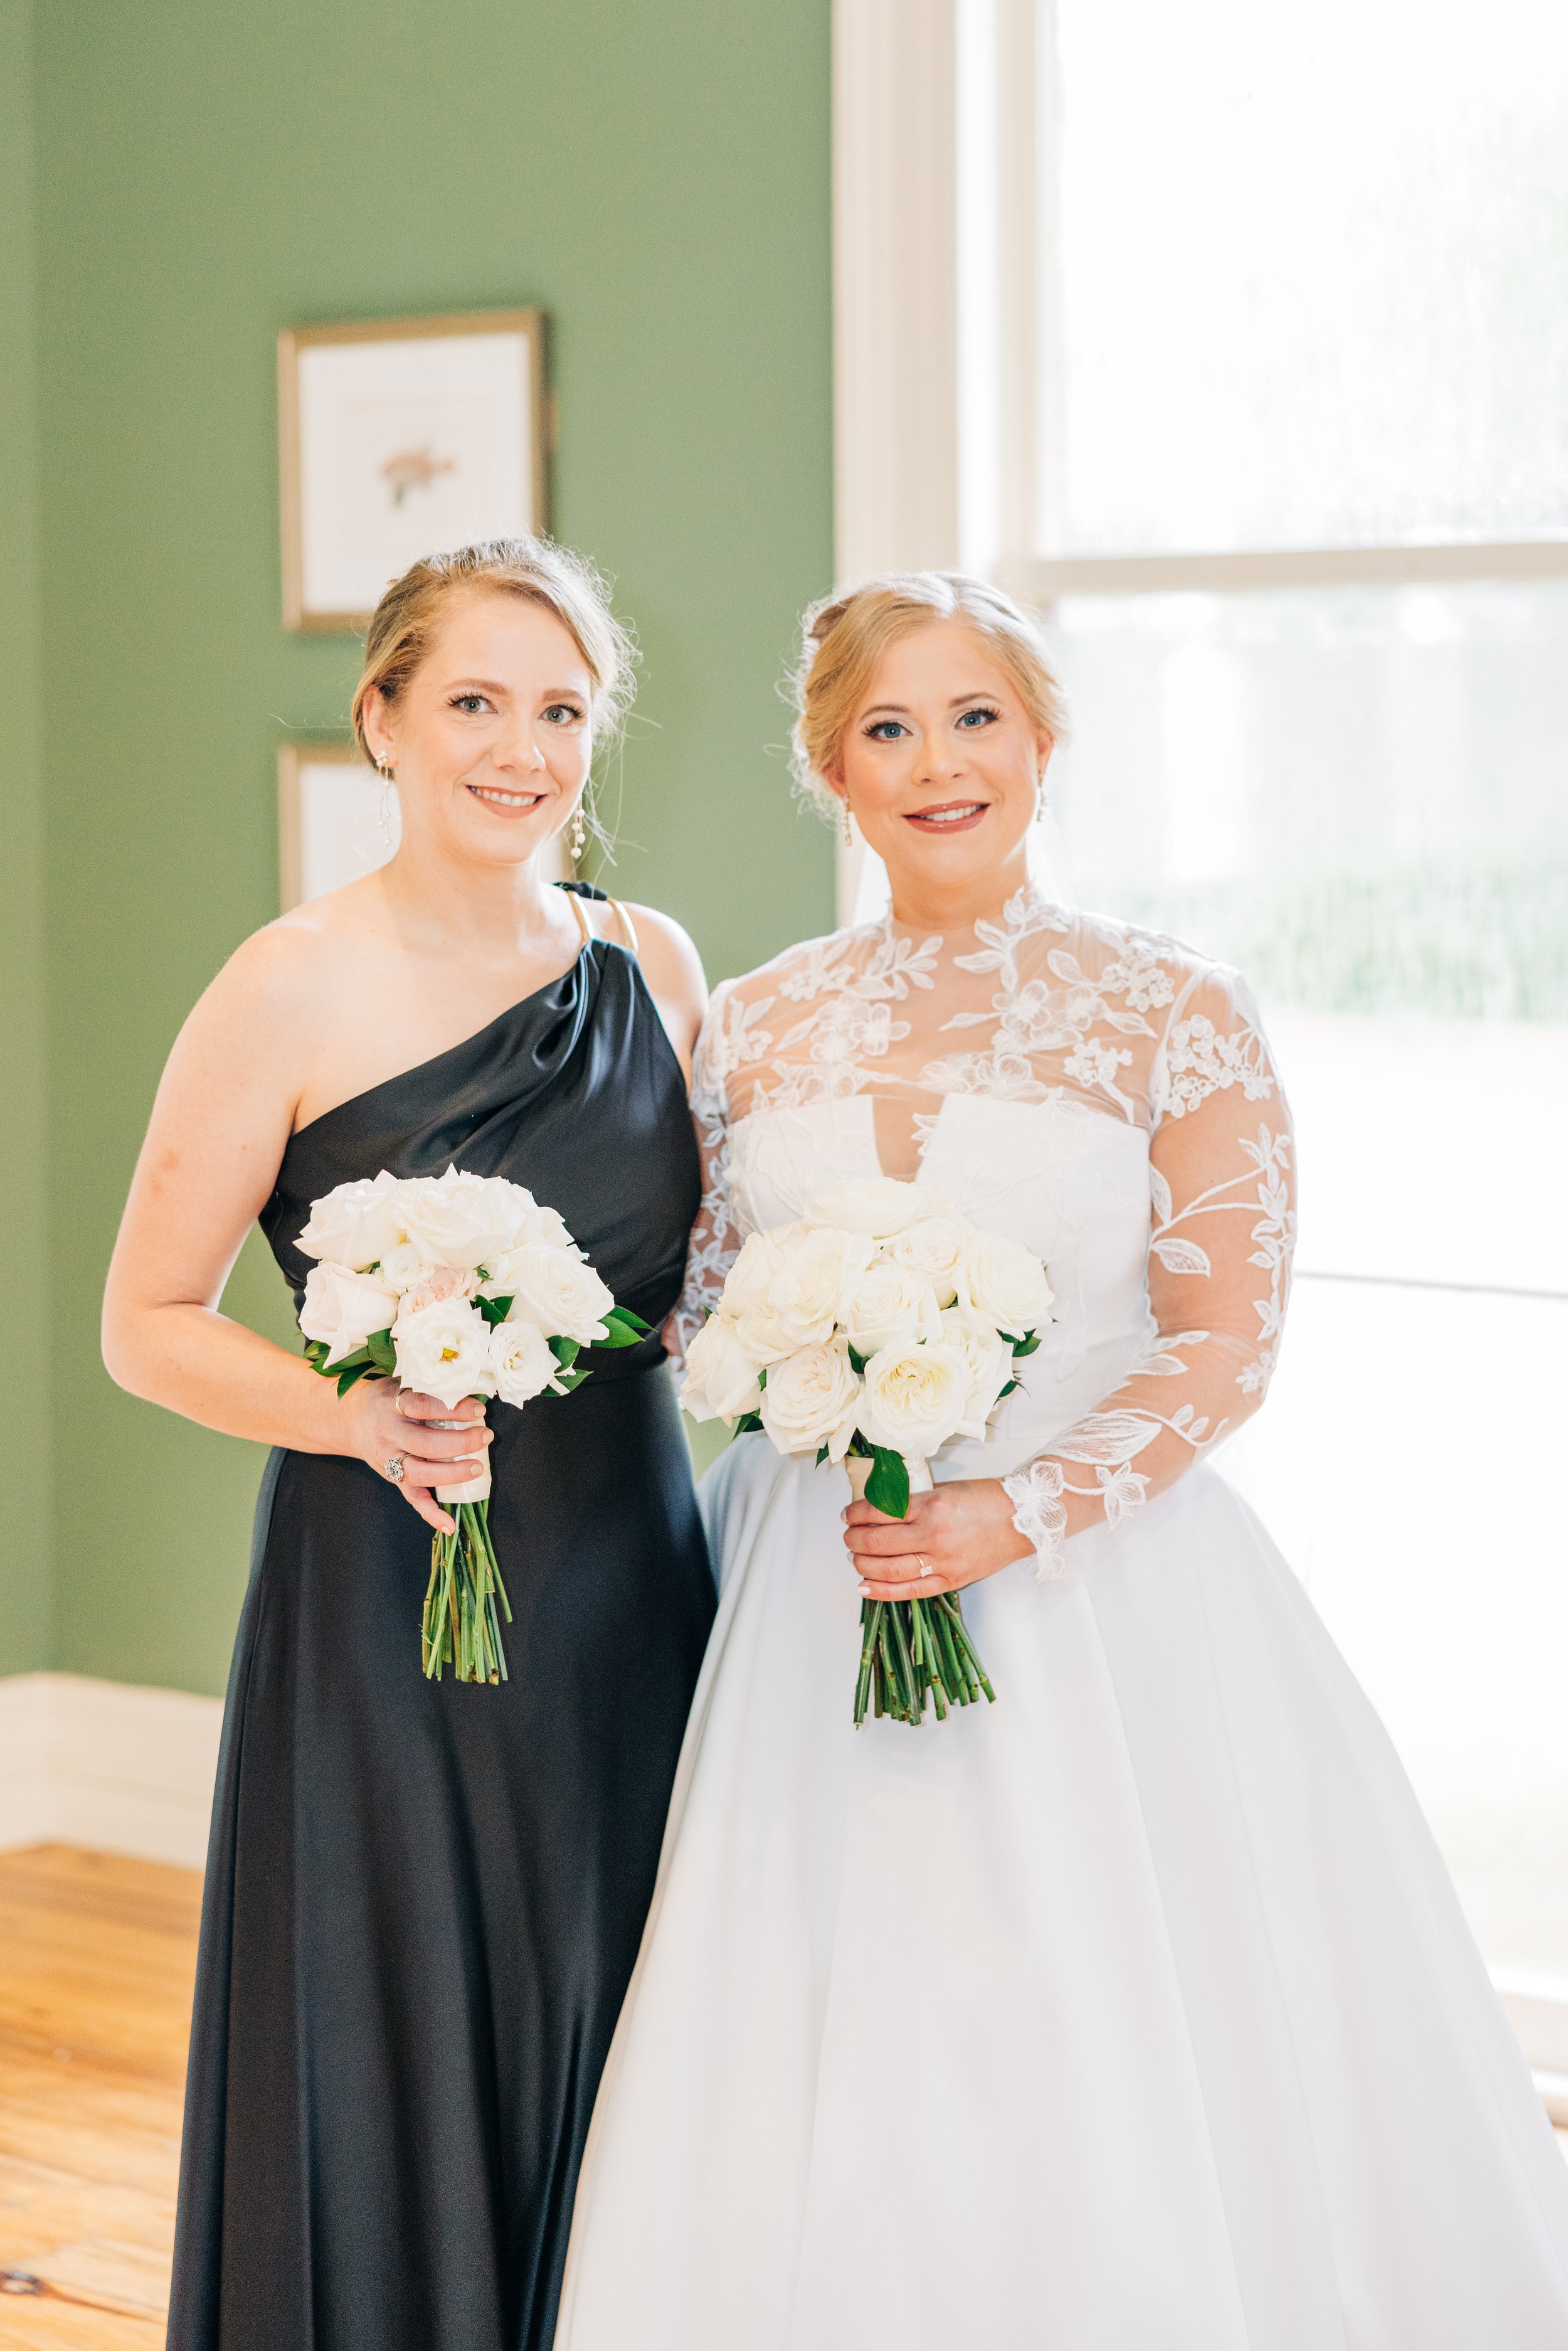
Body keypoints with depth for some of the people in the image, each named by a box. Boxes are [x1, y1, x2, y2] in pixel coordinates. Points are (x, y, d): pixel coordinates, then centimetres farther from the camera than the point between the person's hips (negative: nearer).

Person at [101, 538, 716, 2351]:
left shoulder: (652, 967, 7)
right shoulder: (296, 992, -8)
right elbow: (147, 1323, -5)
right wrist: (357, 1416, -20)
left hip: (630, 1605, 5)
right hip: (386, 1615, -4)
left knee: (615, 2098, 10)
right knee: (390, 2092, 2)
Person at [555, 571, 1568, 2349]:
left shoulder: (1171, 1017, -4)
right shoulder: (758, 1030, 7)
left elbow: (1224, 1346, -7)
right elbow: (703, 1309, 13)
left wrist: (1018, 1513, -18)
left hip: (1092, 1592, -3)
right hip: (809, 1601, 3)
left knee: (1109, 2103, 0)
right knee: (810, 2108, 6)